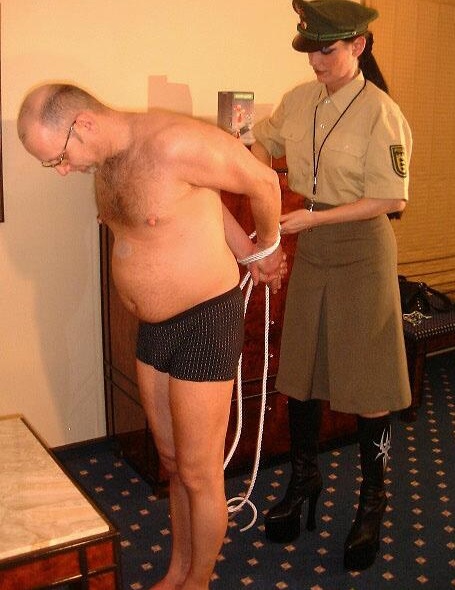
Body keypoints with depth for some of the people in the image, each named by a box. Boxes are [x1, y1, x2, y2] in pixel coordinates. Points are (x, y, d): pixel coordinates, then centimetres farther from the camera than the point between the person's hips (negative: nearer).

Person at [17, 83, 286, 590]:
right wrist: (247, 255, 13)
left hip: (205, 322, -8)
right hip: (152, 327, 8)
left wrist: (267, 247, 5)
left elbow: (263, 182, -12)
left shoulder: (172, 143, -24)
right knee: (173, 462, 20)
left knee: (199, 474, 6)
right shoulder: (106, 160, 3)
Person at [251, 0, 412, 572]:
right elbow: (264, 143, 21)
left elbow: (389, 200, -15)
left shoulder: (380, 112, -14)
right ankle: (303, 482, 33)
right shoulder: (298, 100, 4)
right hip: (309, 250, 6)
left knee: (366, 380, 3)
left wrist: (314, 217, -19)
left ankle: (372, 503, 23)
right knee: (299, 371, 12)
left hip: (362, 252, -5)